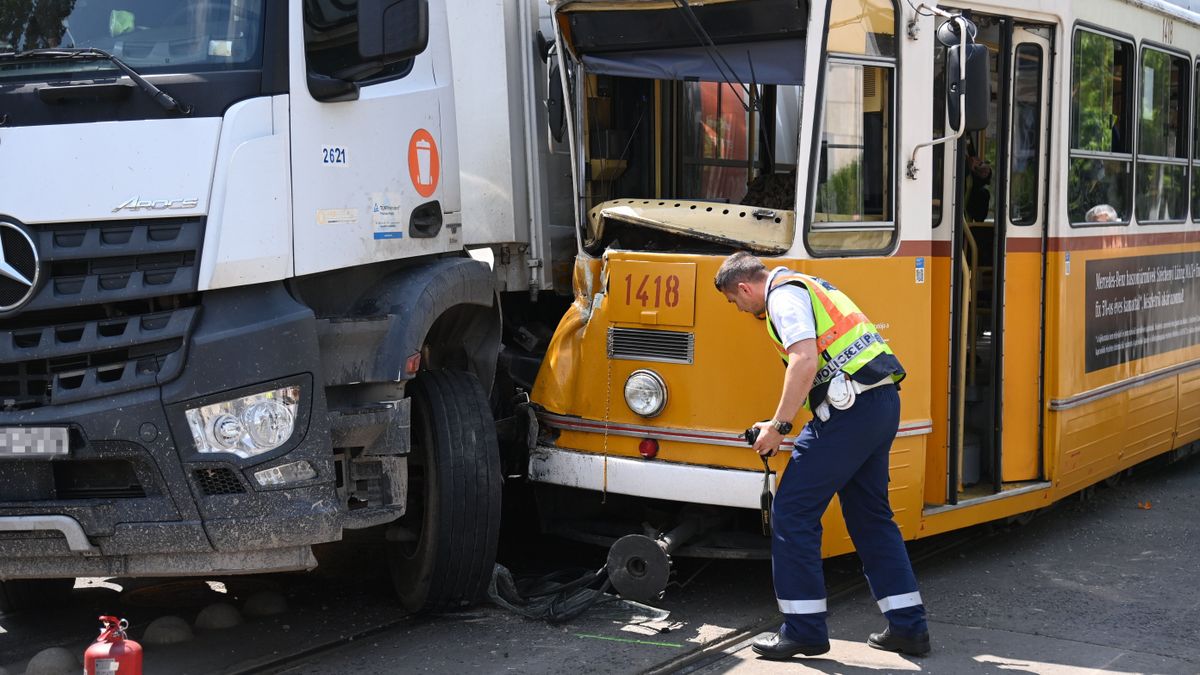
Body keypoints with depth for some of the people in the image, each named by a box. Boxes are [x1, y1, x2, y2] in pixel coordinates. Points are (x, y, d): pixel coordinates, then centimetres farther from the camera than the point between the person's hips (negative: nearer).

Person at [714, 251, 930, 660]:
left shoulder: (783, 295, -6)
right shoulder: (808, 287, 25)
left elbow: (805, 362, -20)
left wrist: (778, 426, -14)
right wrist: (787, 424, 30)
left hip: (851, 407, -10)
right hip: (882, 401, 10)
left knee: (793, 511, -3)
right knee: (870, 516, 17)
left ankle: (804, 630, 1)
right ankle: (908, 626, 20)